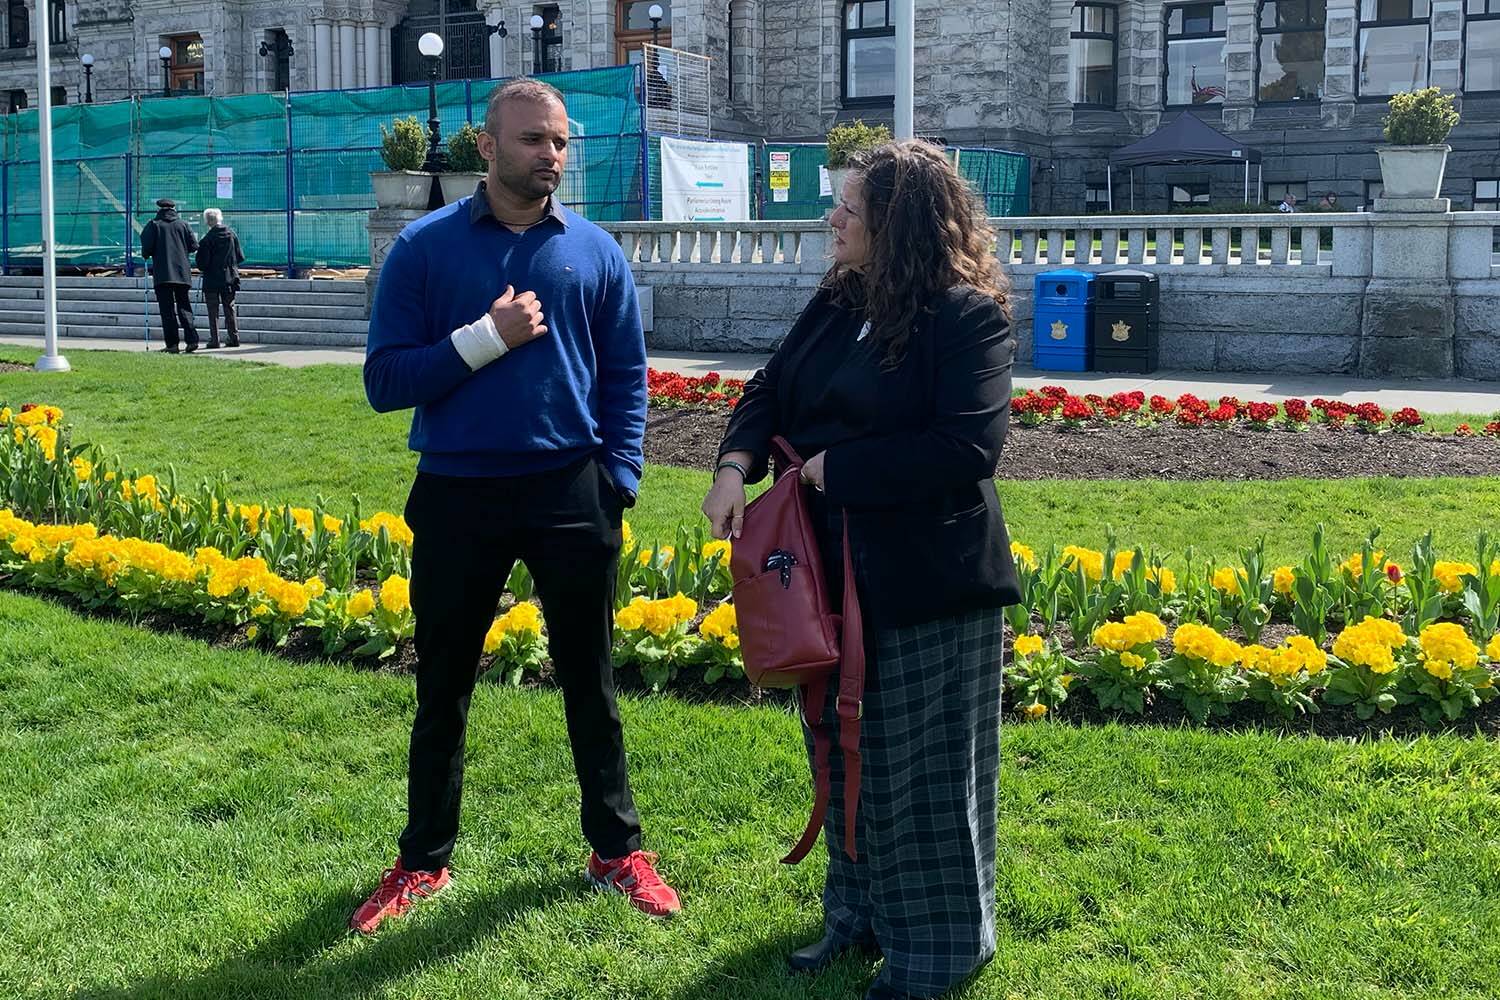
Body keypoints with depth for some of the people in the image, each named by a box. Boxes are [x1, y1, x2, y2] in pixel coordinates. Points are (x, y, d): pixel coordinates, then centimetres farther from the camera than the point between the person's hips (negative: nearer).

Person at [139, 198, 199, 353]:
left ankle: (172, 344, -5)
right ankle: (192, 339, -6)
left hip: (162, 274, -3)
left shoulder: (153, 225, 0)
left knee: (167, 310, 0)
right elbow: (194, 246, 2)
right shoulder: (183, 225, 7)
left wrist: (146, 255, 12)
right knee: (184, 307, 9)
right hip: (182, 273, 3)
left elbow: (147, 247, -9)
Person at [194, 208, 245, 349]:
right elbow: (240, 257, 4)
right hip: (230, 278, 4)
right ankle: (234, 337, 13)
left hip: (212, 279, -4)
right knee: (229, 308, 13)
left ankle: (214, 340, -1)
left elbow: (202, 262, -12)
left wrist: (203, 269, 9)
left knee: (213, 311, 2)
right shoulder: (232, 234, -1)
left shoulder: (207, 238, -13)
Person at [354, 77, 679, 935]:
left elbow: (626, 377, 5)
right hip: (457, 495, 0)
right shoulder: (425, 247, -3)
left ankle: (618, 850, 27)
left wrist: (618, 481, -4)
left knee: (590, 682, 12)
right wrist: (487, 337, -17)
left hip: (570, 493, 1)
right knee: (444, 687, 12)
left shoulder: (595, 251, 2)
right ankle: (424, 863, 27)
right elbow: (386, 381, -7)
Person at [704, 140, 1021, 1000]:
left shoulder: (969, 317, -15)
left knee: (924, 768, 4)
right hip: (836, 573, 8)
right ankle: (860, 912, 36)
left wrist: (837, 466, -19)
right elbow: (772, 392, 10)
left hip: (928, 583, -7)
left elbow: (968, 447, -24)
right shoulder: (837, 304, 8)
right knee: (846, 755, 18)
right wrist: (737, 464, -12)